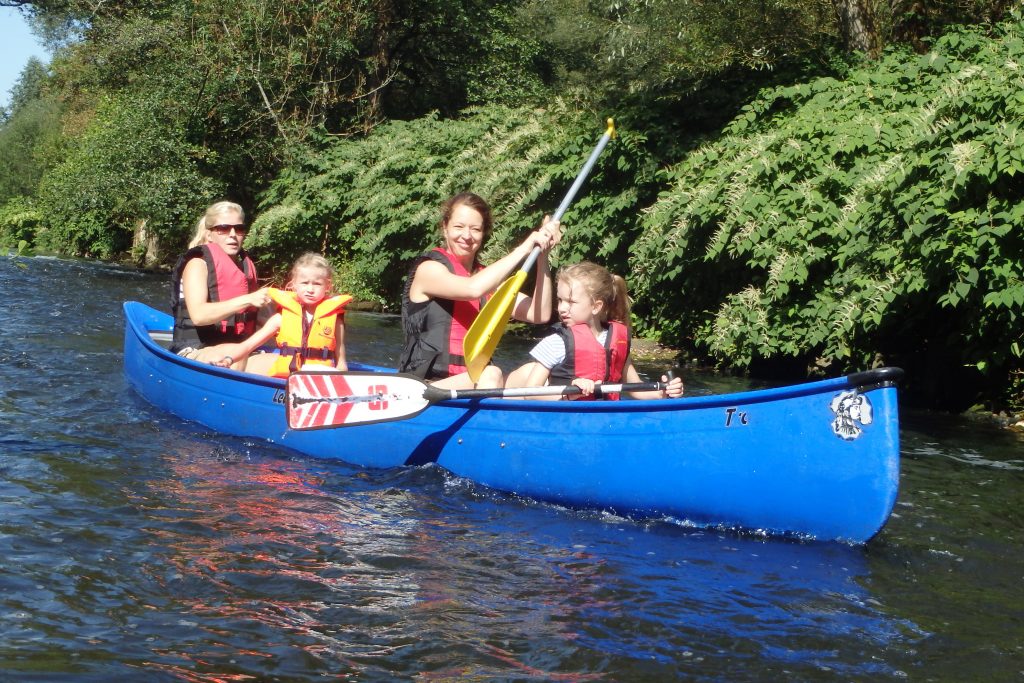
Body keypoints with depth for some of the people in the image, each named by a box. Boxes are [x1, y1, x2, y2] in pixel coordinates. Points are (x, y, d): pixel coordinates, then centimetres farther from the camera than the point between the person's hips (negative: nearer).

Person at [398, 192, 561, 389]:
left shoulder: (487, 276, 17)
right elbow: (473, 289, -24)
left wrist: (542, 256, -4)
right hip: (425, 385, -6)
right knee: (490, 375, -36)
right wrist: (523, 249, -17)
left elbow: (540, 314, 5)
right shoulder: (429, 269, -2)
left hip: (474, 380, 6)